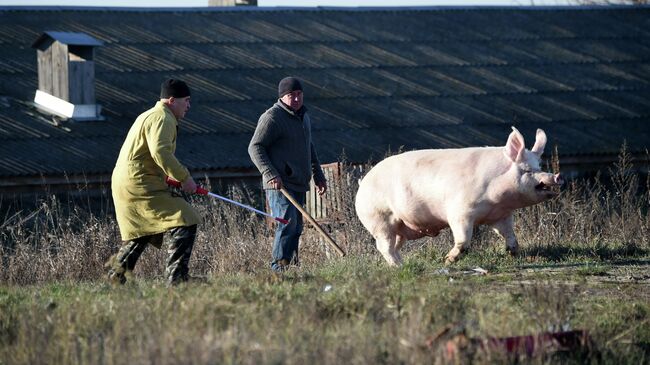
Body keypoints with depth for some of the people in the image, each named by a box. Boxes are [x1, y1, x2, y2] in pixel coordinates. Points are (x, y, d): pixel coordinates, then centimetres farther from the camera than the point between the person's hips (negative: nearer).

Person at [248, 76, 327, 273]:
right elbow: (255, 147, -12)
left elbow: (309, 148, 33)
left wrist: (318, 176, 30)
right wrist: (270, 174, -22)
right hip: (279, 183, -9)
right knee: (287, 223, -19)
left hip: (298, 183, 9)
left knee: (296, 228, 7)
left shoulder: (303, 116, 20)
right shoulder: (272, 117, -8)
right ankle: (279, 267, -21)